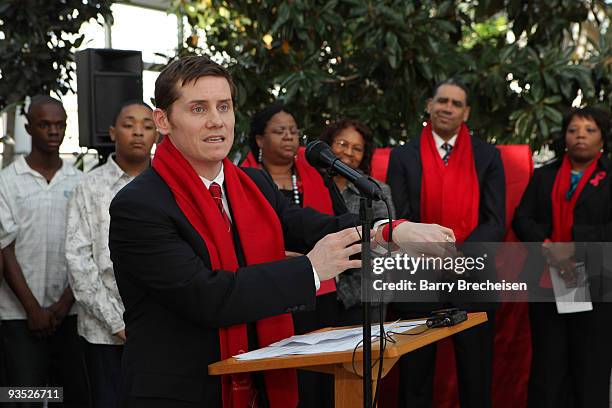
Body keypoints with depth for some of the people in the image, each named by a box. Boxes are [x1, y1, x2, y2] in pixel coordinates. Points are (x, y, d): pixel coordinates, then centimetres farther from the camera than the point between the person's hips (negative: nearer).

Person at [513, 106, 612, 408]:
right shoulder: (543, 176, 14)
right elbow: (522, 219, 6)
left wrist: (573, 249, -17)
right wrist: (547, 247, -11)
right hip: (546, 283, 3)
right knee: (547, 366, 6)